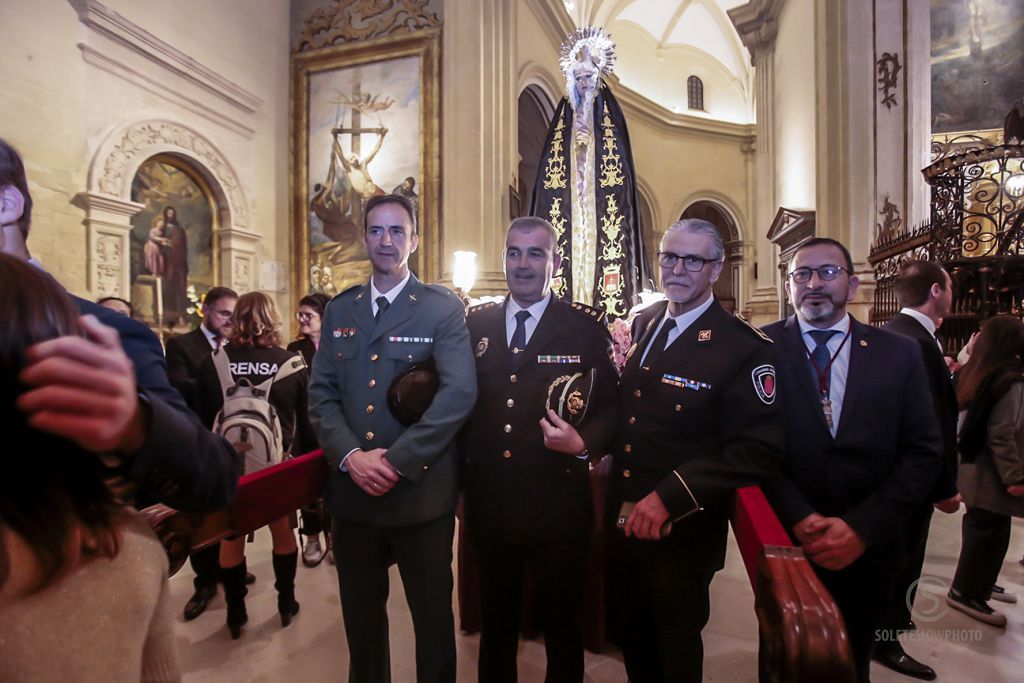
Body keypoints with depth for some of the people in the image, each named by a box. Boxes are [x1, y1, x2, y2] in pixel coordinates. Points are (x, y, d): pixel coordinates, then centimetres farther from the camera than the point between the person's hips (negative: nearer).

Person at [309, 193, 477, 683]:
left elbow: (459, 392, -16)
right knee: (360, 616, 21)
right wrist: (350, 456, -11)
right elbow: (321, 392, 4)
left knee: (432, 614, 15)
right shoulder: (339, 310, 9)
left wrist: (397, 462, -19)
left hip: (421, 492, -4)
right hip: (352, 490, 4)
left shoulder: (443, 309, -5)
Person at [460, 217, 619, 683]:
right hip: (488, 503, 3)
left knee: (563, 623, 21)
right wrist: (459, 480, 2)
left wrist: (584, 443, -24)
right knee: (495, 620, 25)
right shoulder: (475, 323, 3)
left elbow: (612, 406, -5)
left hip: (558, 505, -2)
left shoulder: (586, 326, -6)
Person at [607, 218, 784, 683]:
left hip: (681, 534, -5)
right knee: (631, 636, 26)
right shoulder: (644, 322, 2)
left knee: (675, 645, 20)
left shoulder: (745, 348, -17)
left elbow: (761, 448, -22)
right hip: (623, 520, 6)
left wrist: (669, 497, -26)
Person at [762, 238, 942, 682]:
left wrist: (862, 529, -14)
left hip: (868, 550, 2)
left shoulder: (899, 353, -1)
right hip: (784, 543, -2)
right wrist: (799, 519, -19)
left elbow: (923, 453, -4)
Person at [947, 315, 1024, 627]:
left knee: (981, 531, 22)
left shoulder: (972, 375, 4)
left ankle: (976, 584, 38)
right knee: (989, 535, 5)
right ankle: (967, 593, 17)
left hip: (974, 471, 8)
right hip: (992, 478, -8)